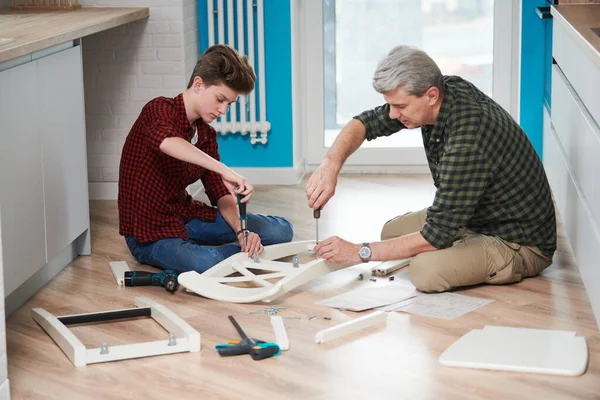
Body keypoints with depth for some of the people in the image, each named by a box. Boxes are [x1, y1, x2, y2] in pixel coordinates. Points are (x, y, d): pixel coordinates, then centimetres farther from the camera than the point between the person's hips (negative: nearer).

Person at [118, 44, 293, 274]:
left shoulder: (207, 134, 9)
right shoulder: (160, 109, -16)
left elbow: (221, 194, 6)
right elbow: (167, 142, -42)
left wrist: (240, 232, -13)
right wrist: (224, 170, -47)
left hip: (187, 216, 7)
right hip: (150, 233, -7)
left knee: (281, 231, -3)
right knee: (208, 263, -37)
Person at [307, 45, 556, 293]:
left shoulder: (468, 142, -36)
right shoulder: (447, 89, -9)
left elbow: (437, 234, -31)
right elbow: (365, 123, 3)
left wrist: (360, 252, -23)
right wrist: (330, 165, -16)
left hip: (521, 243, -9)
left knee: (426, 272, -29)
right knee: (392, 231, 13)